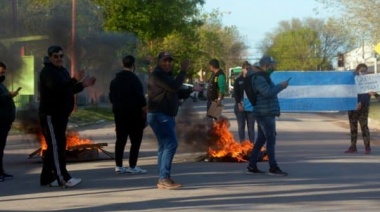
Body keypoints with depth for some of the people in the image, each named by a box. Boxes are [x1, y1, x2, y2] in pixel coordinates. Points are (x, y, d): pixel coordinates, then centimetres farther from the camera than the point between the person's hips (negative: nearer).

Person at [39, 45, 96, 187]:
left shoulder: (62, 71, 18)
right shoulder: (47, 72, -13)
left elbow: (68, 90, 22)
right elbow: (57, 88, -29)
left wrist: (82, 85, 6)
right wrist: (74, 80, -37)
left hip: (61, 114, 10)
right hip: (50, 114, -10)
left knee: (54, 146, 11)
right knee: (56, 146, -11)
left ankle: (46, 178, 16)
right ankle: (63, 178, -12)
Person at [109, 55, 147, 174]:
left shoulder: (115, 80, 11)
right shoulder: (134, 79, -13)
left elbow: (111, 97, 16)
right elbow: (140, 97, -17)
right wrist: (144, 111, -7)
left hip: (119, 113, 7)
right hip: (133, 114, -7)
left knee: (120, 139, 10)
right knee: (135, 140, -3)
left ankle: (119, 166, 10)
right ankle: (132, 166, -7)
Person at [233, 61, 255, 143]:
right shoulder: (238, 81, 5)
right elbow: (236, 93, 0)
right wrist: (239, 104, -11)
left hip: (251, 106, 1)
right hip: (241, 107, -1)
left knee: (251, 127, 4)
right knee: (241, 126, 3)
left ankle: (252, 144, 7)